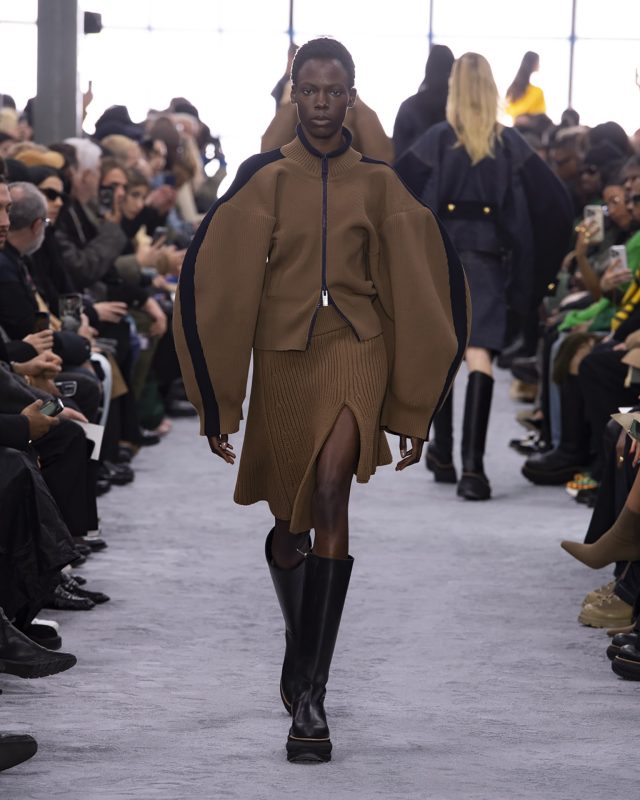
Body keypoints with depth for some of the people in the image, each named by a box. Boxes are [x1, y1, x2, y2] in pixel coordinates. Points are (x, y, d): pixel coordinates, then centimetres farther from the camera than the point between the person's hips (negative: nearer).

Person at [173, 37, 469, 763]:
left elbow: (419, 286, 9)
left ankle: (309, 691, -25)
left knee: (331, 484, -25)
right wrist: (216, 402, 0)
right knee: (290, 526, 9)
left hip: (354, 345, -1)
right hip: (282, 354, 1)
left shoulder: (378, 184, 4)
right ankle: (301, 648, 40)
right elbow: (216, 277, 3)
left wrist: (414, 408, 7)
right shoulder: (264, 179, 2)